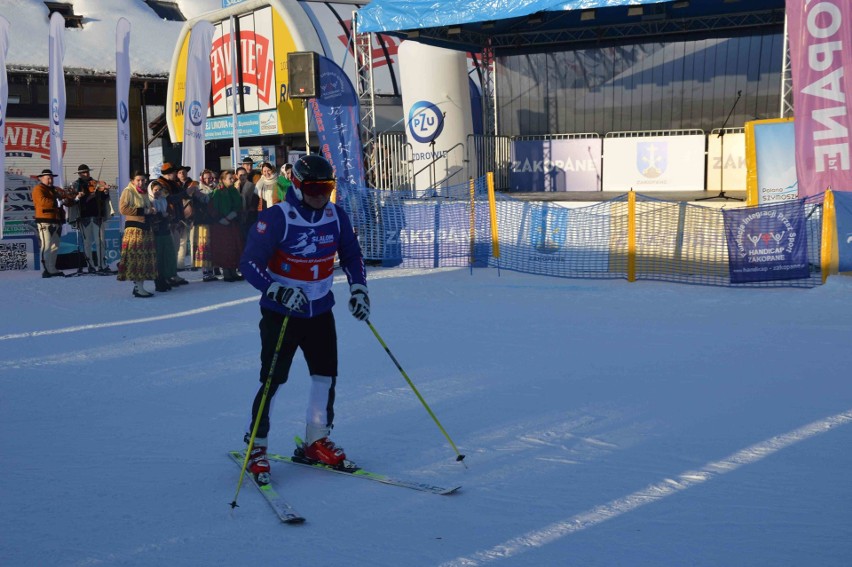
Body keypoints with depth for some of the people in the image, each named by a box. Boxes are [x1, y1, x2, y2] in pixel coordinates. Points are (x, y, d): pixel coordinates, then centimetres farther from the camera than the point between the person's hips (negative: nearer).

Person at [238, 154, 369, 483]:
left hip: (320, 311, 5)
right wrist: (279, 292, -34)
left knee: (327, 376, 6)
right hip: (280, 313, -5)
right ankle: (256, 447, 14)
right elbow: (249, 263, -21)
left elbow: (351, 255, 12)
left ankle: (316, 442, 22)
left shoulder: (336, 216, -2)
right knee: (273, 380, -2)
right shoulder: (277, 218, -18)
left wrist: (358, 289, -2)